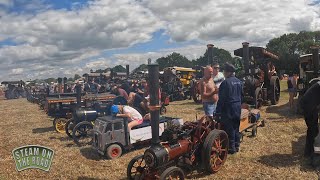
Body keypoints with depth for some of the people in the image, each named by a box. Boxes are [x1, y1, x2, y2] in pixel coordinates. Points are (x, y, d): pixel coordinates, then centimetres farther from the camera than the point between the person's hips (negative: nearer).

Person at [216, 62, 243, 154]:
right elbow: (241, 95, 16)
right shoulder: (239, 82, 7)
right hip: (238, 108, 8)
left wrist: (218, 112, -15)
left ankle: (231, 148, 8)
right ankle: (236, 146, 27)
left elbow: (221, 99, -19)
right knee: (236, 128, 17)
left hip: (228, 109, -8)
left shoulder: (225, 83, -19)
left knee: (229, 129, 1)